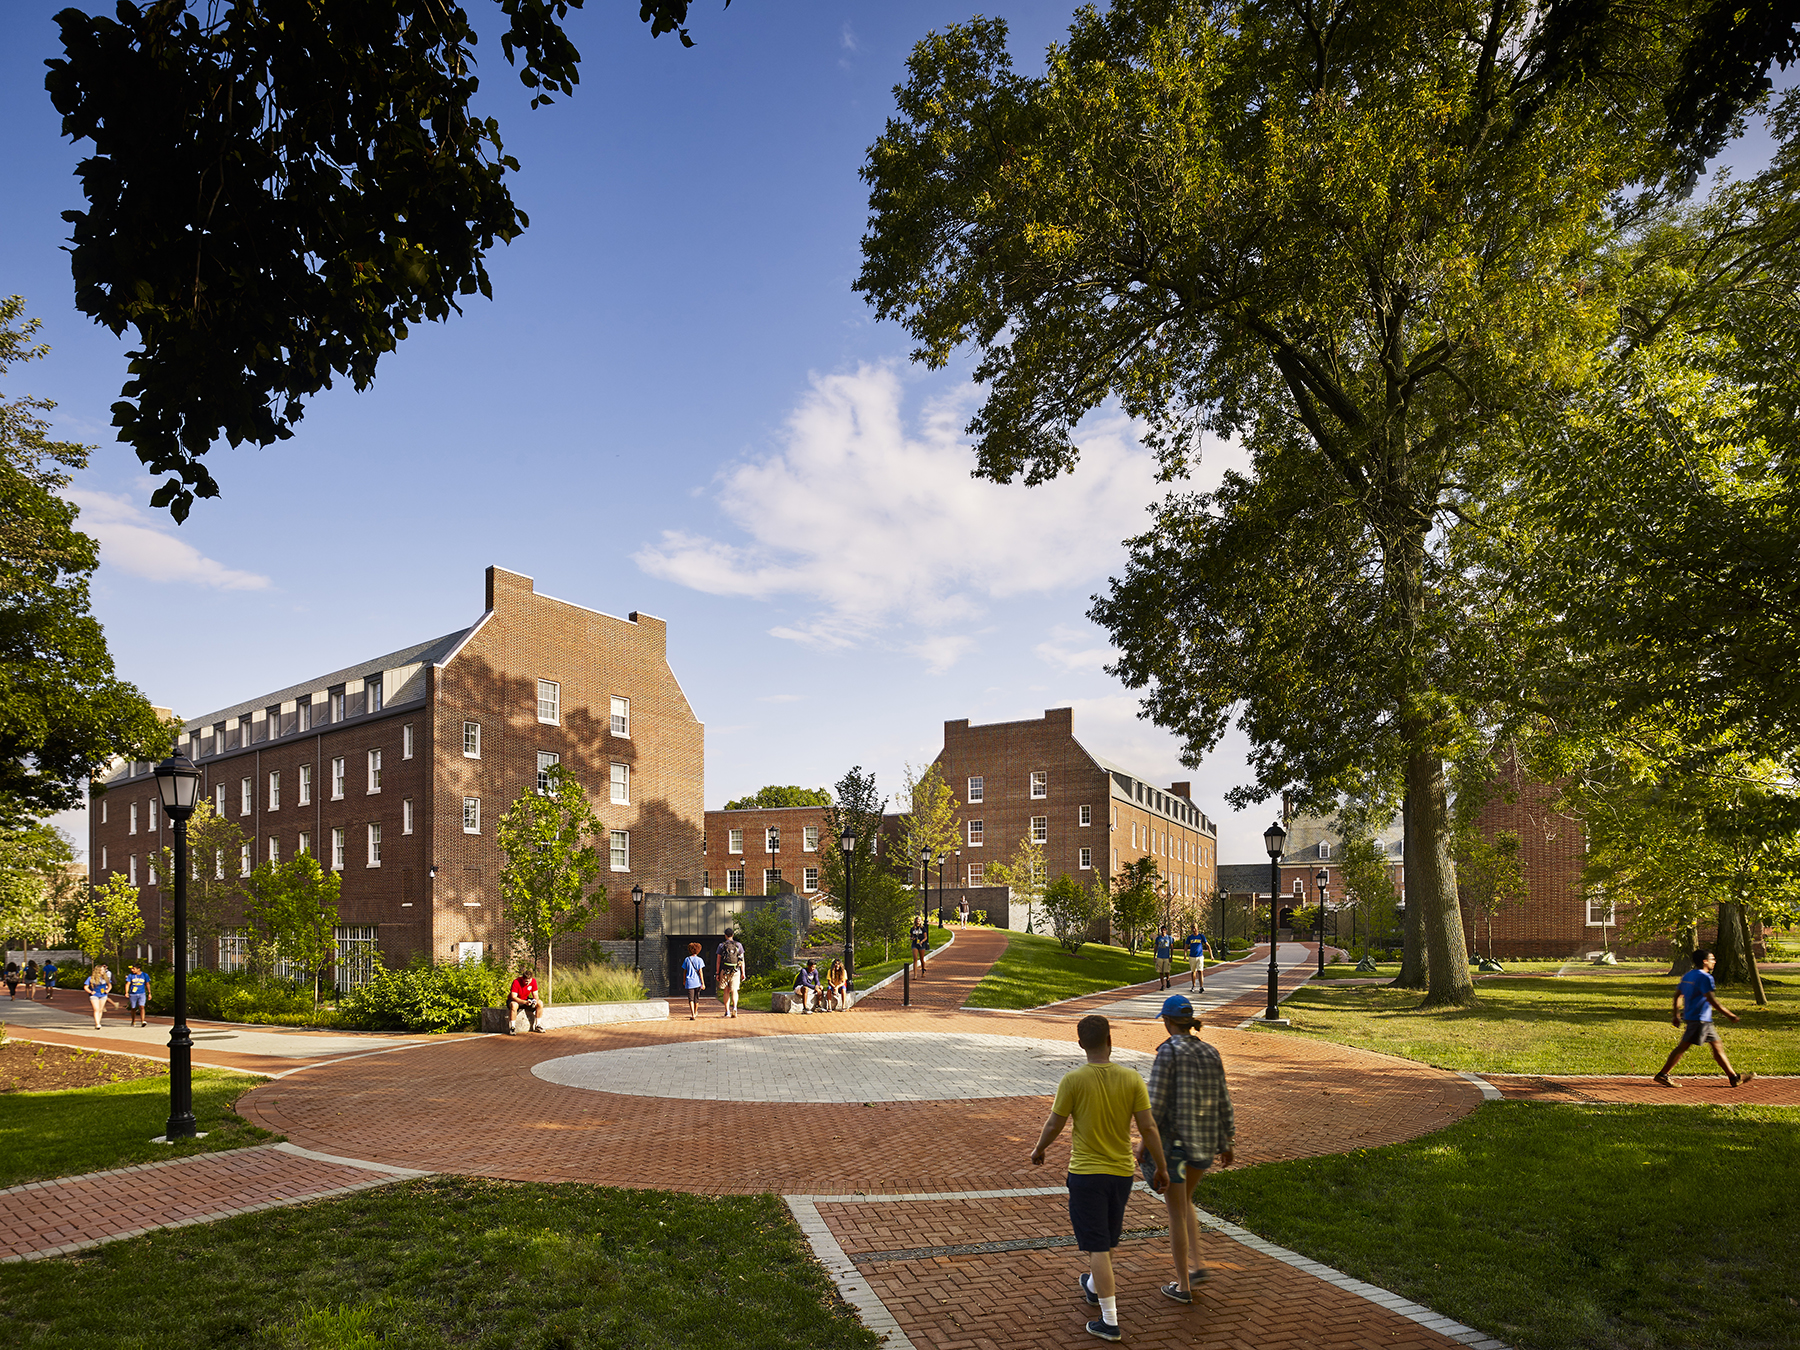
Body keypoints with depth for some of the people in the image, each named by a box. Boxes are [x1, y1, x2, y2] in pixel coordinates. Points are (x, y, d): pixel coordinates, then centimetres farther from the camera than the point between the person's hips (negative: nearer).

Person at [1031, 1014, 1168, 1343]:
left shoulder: (1073, 1080, -16)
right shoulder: (1132, 1079, -9)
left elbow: (1054, 1124, -8)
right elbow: (1148, 1128, -7)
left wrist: (1039, 1150, 11)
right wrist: (1160, 1168, 5)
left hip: (1086, 1173, -4)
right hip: (1122, 1171, 4)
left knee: (1097, 1246, 2)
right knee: (1107, 1239, 23)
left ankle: (1110, 1321, 4)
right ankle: (1095, 1288, 47)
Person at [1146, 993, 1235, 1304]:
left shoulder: (1168, 1052, -17)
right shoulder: (1210, 1053, 2)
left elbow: (1156, 1102, -18)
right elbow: (1222, 1101, 6)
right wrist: (1225, 1144, 16)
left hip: (1174, 1139, -6)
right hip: (1205, 1140, 6)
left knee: (1176, 1213, 8)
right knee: (1183, 1200, 29)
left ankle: (1183, 1286, 16)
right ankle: (1196, 1265, 23)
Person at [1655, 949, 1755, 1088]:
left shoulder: (1688, 975, 14)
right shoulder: (1704, 977, -14)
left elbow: (1678, 994, 16)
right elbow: (1711, 1000, -20)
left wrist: (1676, 1014, 22)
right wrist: (1729, 1014, -16)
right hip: (1699, 1019, -10)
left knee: (1717, 1045, 14)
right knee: (1683, 1046, -8)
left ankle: (1734, 1077, 20)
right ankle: (1662, 1075, -8)